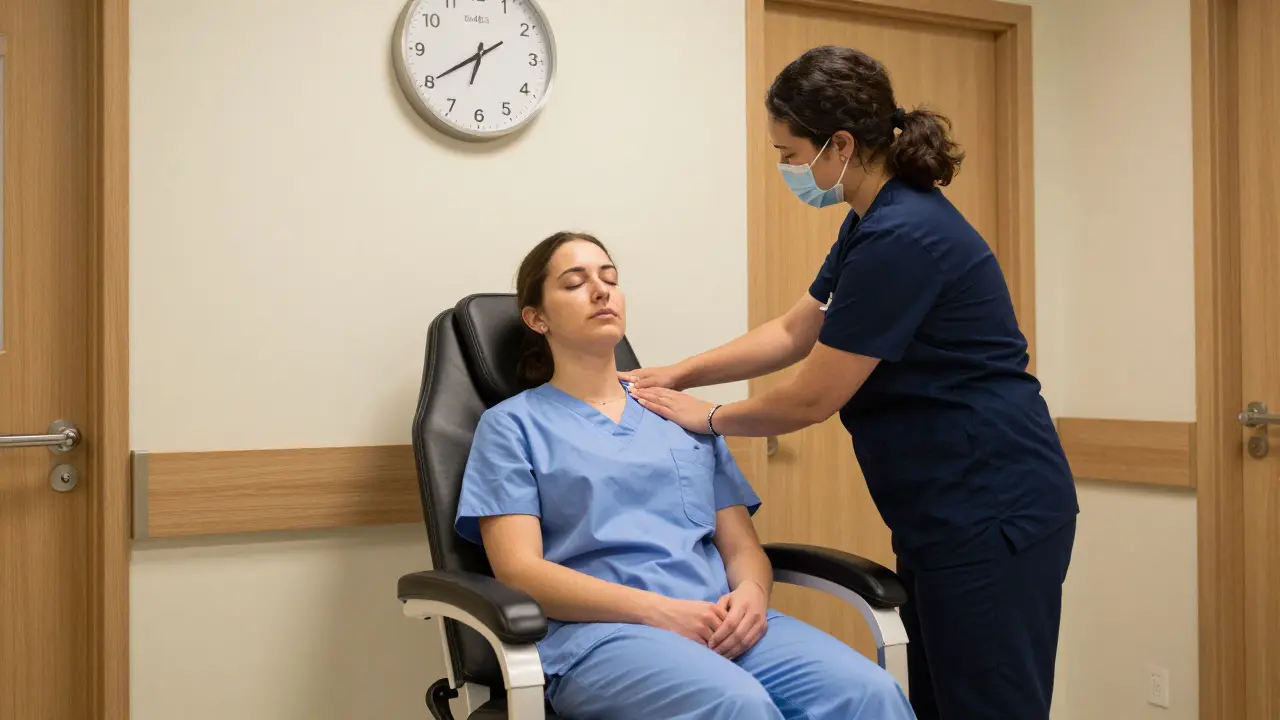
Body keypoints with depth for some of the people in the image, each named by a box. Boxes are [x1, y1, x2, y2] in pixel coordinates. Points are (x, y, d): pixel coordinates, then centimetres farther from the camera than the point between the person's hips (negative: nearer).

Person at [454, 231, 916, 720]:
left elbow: (742, 547, 17)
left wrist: (751, 593, -8)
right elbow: (519, 570, -3)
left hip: (722, 620, 4)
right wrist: (658, 610, -15)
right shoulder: (513, 424, 9)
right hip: (600, 630, -4)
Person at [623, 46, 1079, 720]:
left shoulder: (903, 237, -22)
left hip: (993, 514, -10)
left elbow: (812, 397, -16)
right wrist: (677, 374, 14)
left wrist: (708, 417, 0)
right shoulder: (877, 220, 9)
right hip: (945, 515, 10)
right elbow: (793, 333, 19)